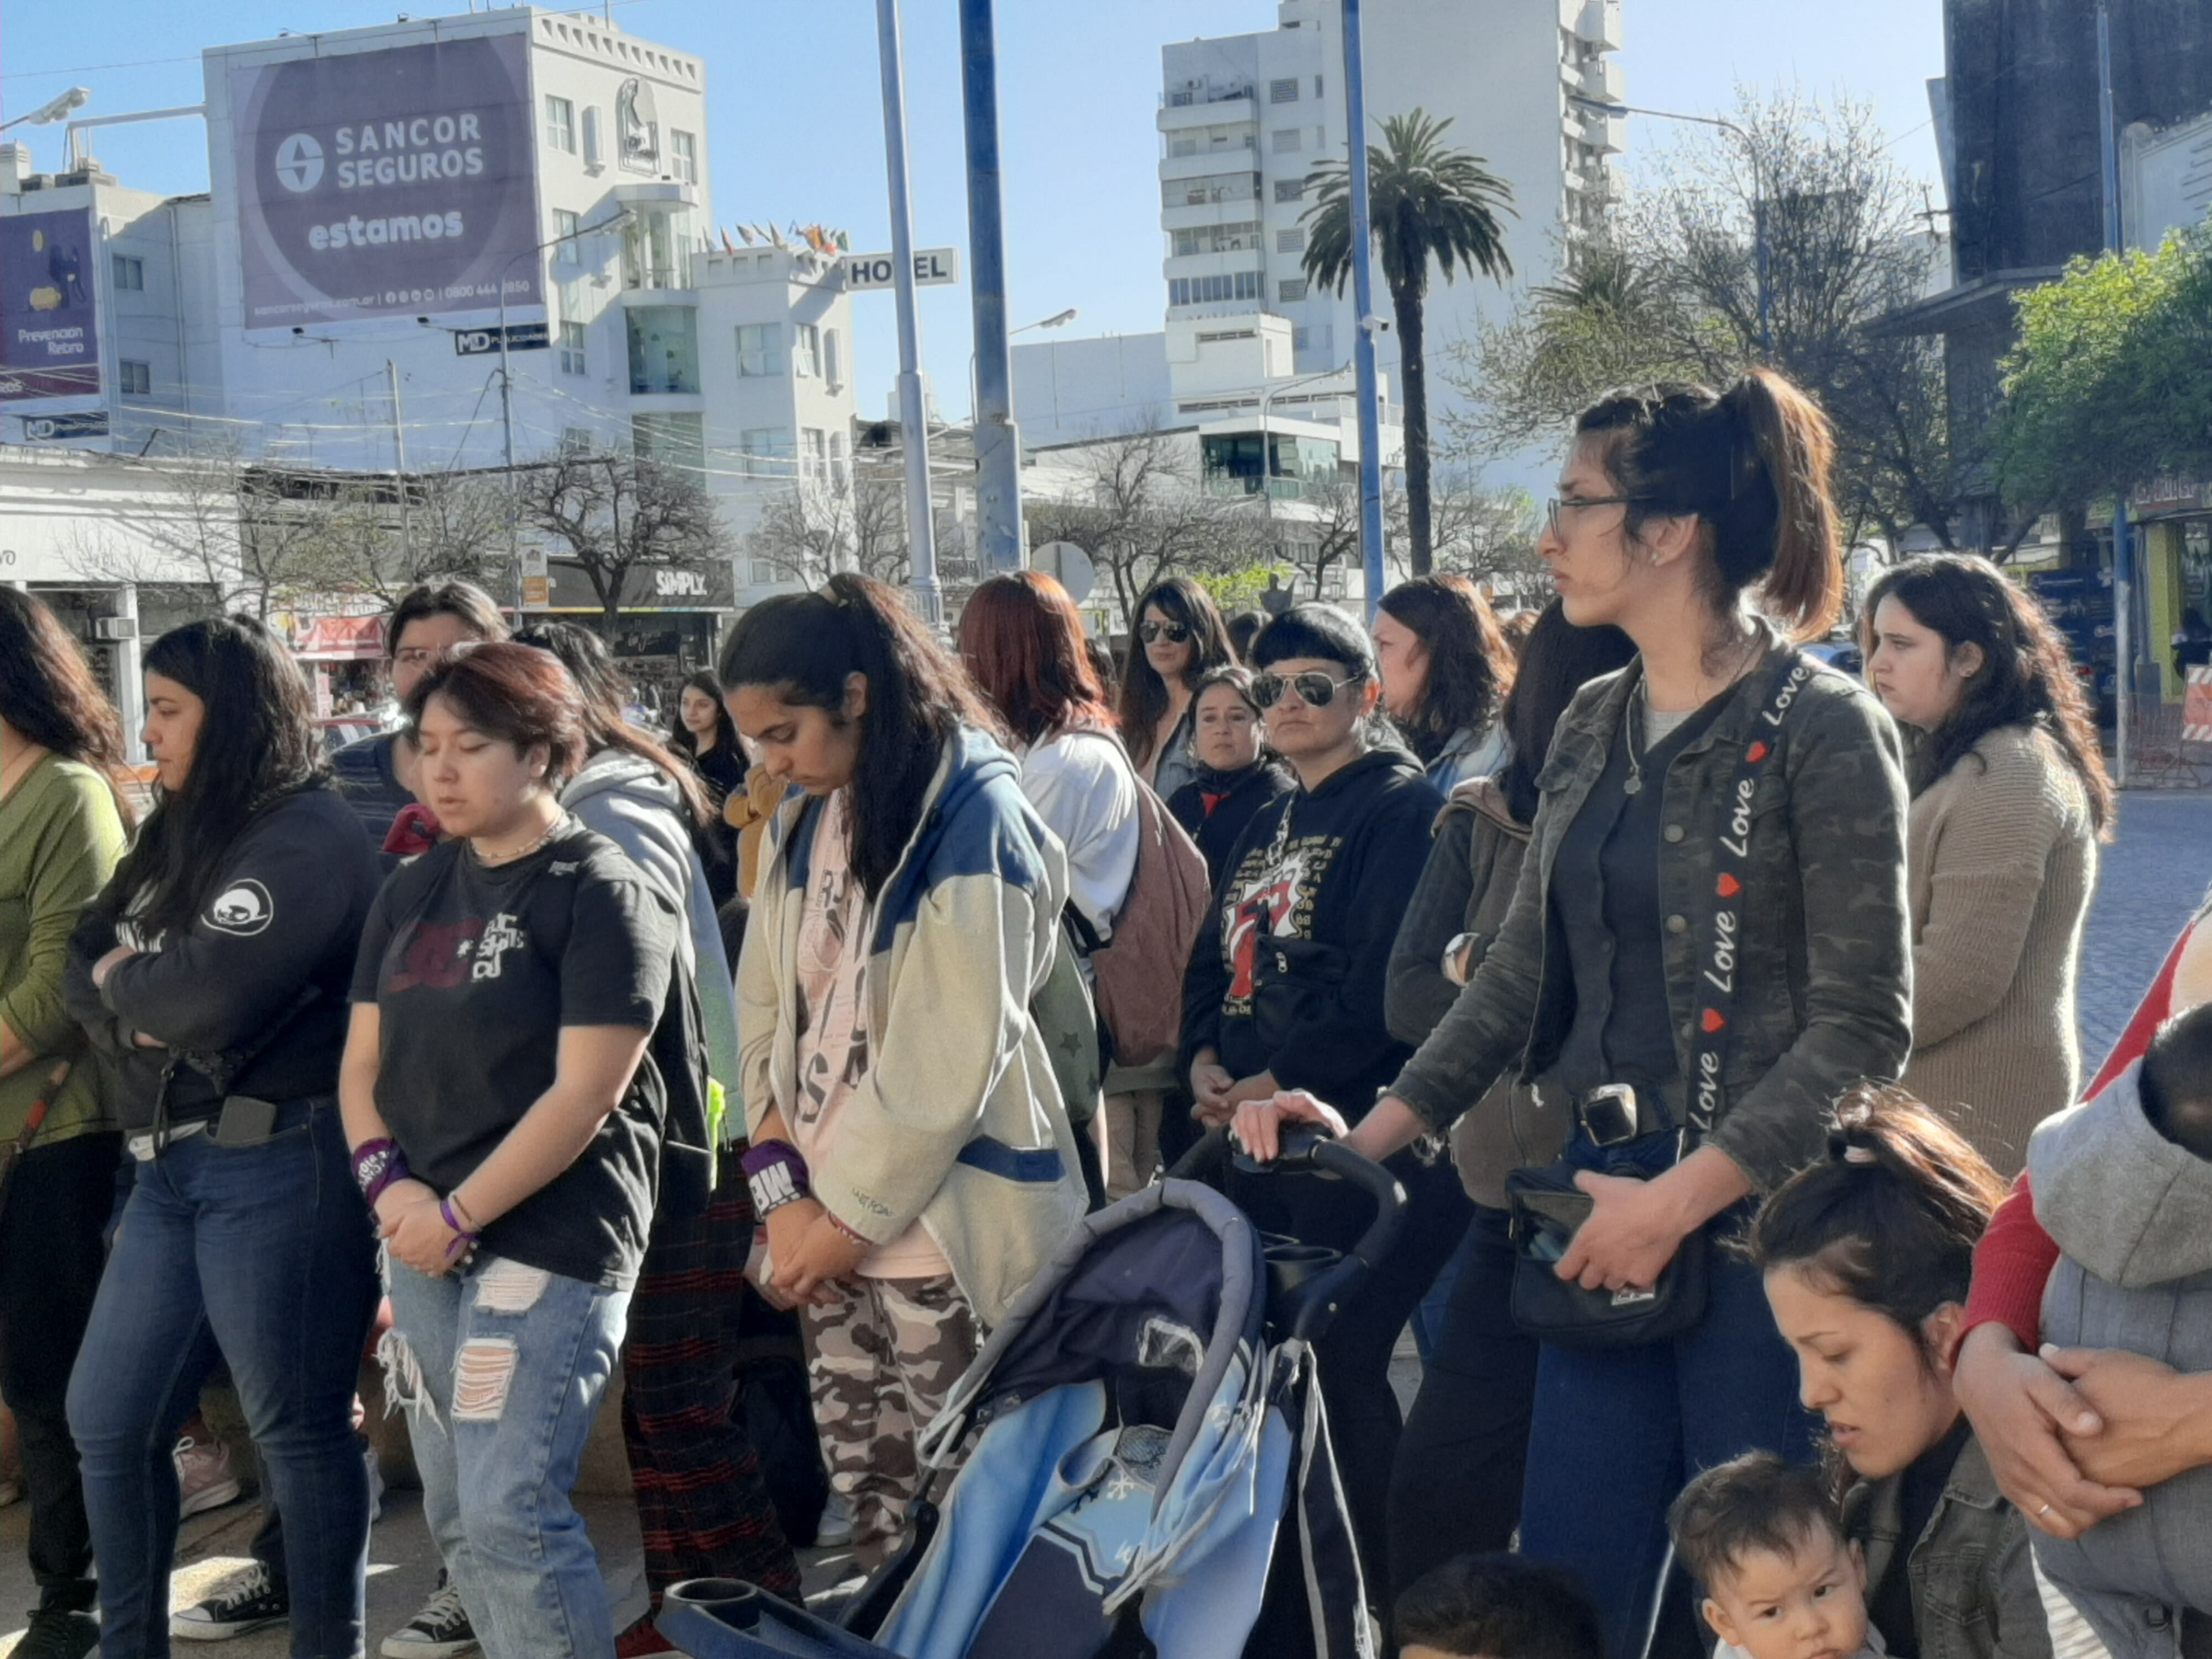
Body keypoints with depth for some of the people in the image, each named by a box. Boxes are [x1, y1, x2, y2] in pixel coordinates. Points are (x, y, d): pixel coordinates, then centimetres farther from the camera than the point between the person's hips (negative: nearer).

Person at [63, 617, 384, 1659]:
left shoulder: (308, 834, -13)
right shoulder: (183, 832, 16)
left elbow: (209, 998, -24)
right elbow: (84, 966, 11)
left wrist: (123, 981, -4)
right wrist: (143, 1013, -10)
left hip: (280, 1165, -9)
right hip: (171, 1162, 9)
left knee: (298, 1431, 2)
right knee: (106, 1421, 14)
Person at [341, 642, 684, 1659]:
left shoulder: (601, 893, -8)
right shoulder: (412, 892, 12)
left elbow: (583, 1095, -14)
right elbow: (363, 1062, 13)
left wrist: (458, 1214, -13)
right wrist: (389, 1187, -5)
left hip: (548, 1247, -7)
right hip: (423, 1247, 7)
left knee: (512, 1517, -11)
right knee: (457, 1523, 12)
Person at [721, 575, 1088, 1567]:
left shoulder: (972, 815, -13)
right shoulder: (801, 818, 9)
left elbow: (951, 1059, -16)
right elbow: (764, 1010, 7)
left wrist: (852, 1215, -11)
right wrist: (786, 1197, -4)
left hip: (938, 1224, -6)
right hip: (830, 1218, 6)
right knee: (866, 1487, 10)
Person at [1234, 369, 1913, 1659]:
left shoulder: (1822, 730, -9)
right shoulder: (1594, 727, 12)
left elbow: (1865, 1023, -13)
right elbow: (1525, 971, 15)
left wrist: (1684, 1196, -18)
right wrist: (1374, 1133, 7)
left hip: (1762, 1219, -6)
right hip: (1611, 1213, 7)